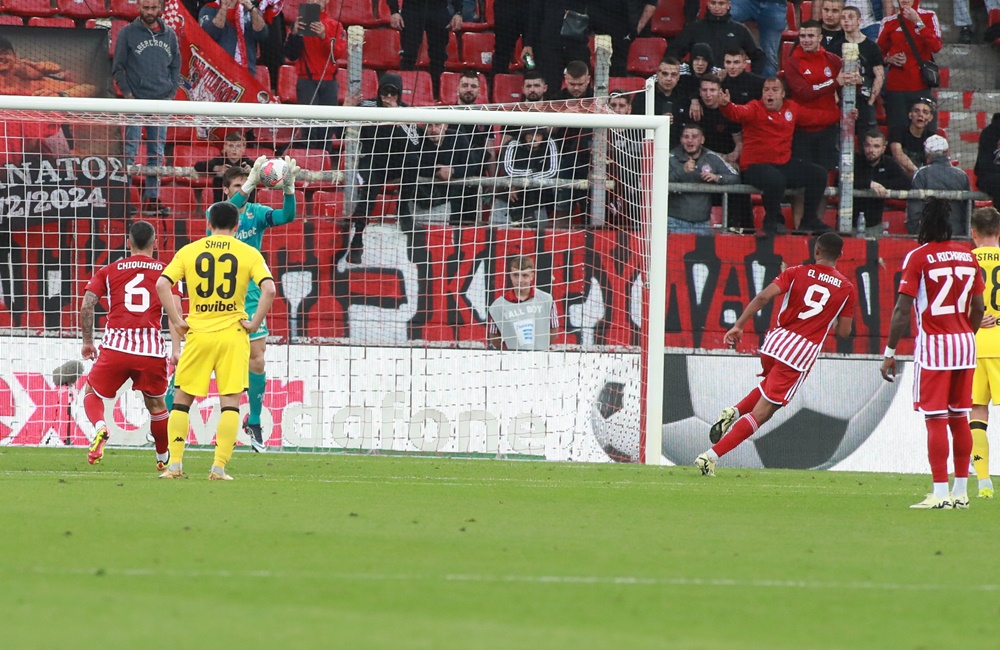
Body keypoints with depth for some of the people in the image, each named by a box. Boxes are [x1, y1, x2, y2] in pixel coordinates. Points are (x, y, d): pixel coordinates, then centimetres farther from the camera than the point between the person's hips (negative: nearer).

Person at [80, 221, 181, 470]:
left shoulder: (109, 271, 12)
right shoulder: (166, 271, 10)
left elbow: (86, 306, 5)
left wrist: (87, 341, 16)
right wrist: (176, 350, -6)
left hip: (116, 346, -1)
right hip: (152, 350, 1)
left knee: (92, 394, 17)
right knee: (156, 404, 21)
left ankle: (99, 427, -14)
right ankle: (164, 459, 29)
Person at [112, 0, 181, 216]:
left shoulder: (169, 35, 10)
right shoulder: (127, 34, 0)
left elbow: (175, 67, 16)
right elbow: (118, 67, 1)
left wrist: (171, 93, 4)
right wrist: (127, 94, -8)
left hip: (161, 102, 4)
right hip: (136, 101, -4)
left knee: (157, 154, 6)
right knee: (130, 151, -7)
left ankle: (152, 198, 11)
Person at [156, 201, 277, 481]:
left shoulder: (189, 251, 5)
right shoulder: (249, 253, 1)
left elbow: (162, 284, -5)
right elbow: (269, 289, -13)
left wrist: (178, 321, -1)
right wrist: (255, 322, -4)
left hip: (198, 332, 1)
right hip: (233, 333, -1)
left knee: (181, 399, 11)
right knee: (230, 402, 3)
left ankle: (175, 465, 6)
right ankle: (219, 467, -4)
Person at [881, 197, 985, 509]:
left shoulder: (918, 257, -8)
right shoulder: (967, 255, 8)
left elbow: (902, 310, -11)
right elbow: (978, 308, 13)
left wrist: (889, 353, -6)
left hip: (933, 345, -5)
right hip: (964, 343, 5)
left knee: (935, 419, -5)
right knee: (959, 418, 11)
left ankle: (940, 493, -10)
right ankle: (961, 492, 14)